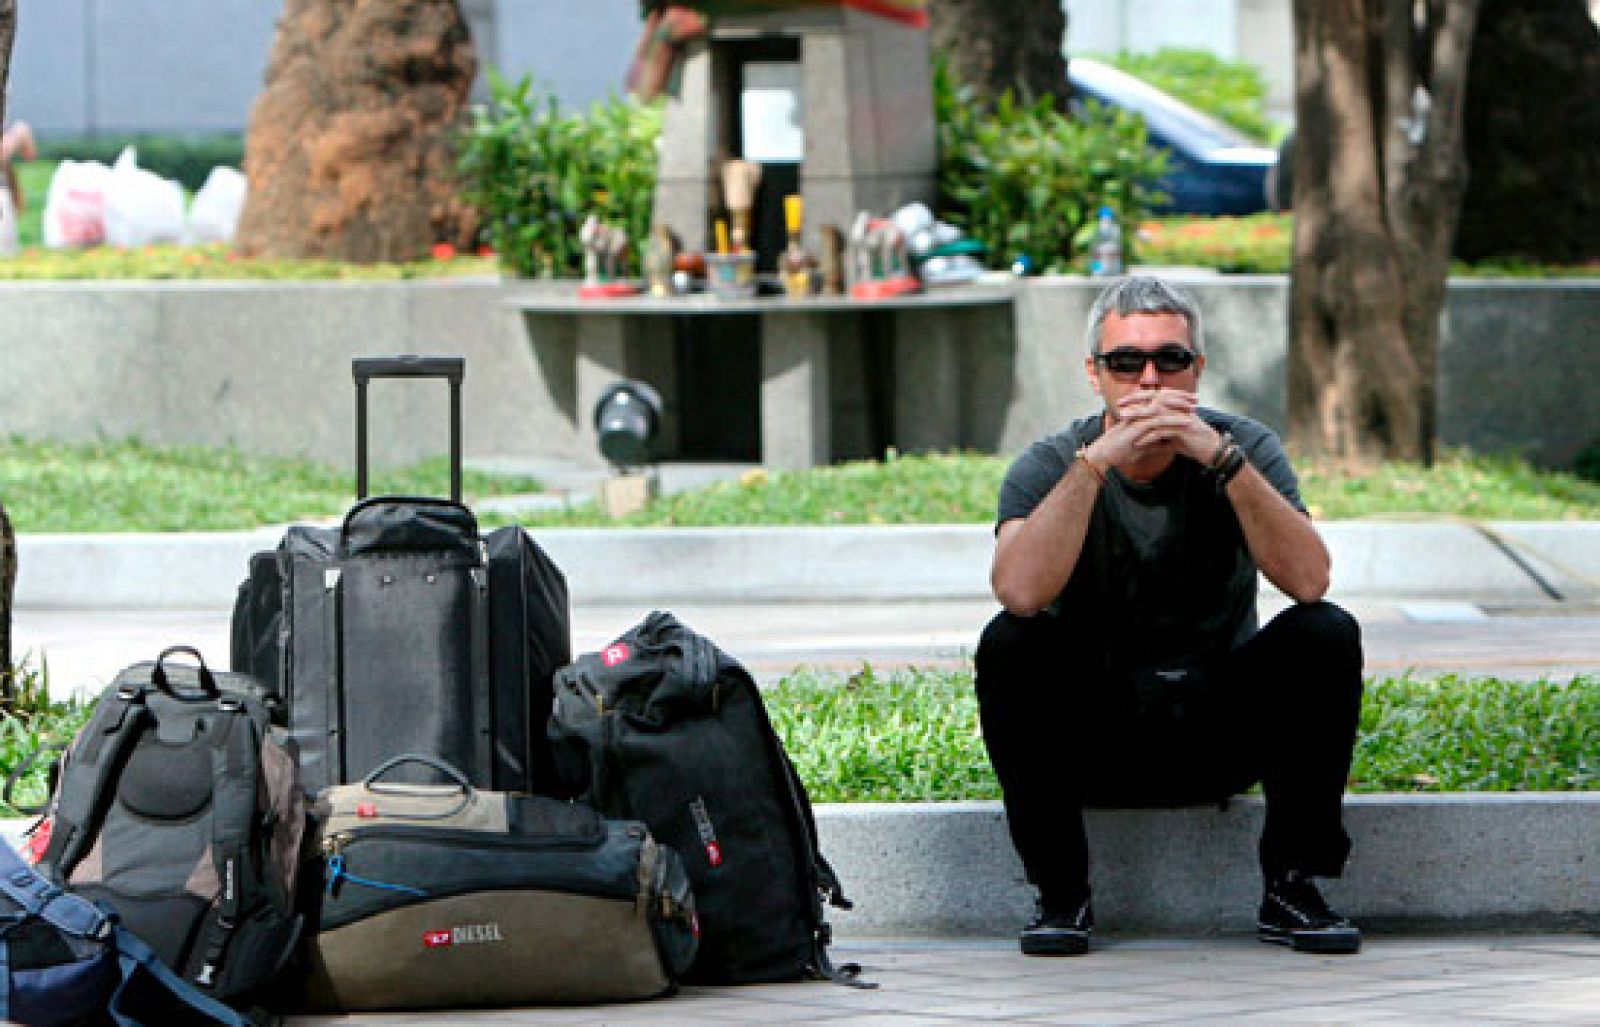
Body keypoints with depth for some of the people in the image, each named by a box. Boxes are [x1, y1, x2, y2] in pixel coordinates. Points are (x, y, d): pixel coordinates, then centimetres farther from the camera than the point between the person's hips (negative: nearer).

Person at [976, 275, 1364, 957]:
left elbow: (1309, 580, -23)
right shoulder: (1051, 465, -8)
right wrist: (1099, 458, -32)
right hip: (1094, 739, -1)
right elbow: (1020, 591, -30)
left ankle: (1291, 889, -12)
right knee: (1008, 645, -27)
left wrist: (1222, 459, -30)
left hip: (1221, 730, 1)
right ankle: (1060, 895, -15)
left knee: (1326, 636, -23)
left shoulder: (1243, 450, -6)